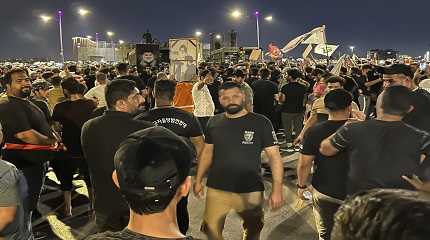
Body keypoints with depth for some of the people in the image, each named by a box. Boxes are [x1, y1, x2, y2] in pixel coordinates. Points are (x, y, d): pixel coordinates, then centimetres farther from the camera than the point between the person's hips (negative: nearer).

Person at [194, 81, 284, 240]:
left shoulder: (260, 122, -8)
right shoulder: (214, 123, 1)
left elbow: (274, 155, -8)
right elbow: (207, 152, 11)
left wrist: (277, 188, -13)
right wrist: (198, 180, 7)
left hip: (251, 191, -1)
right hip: (216, 189, 2)